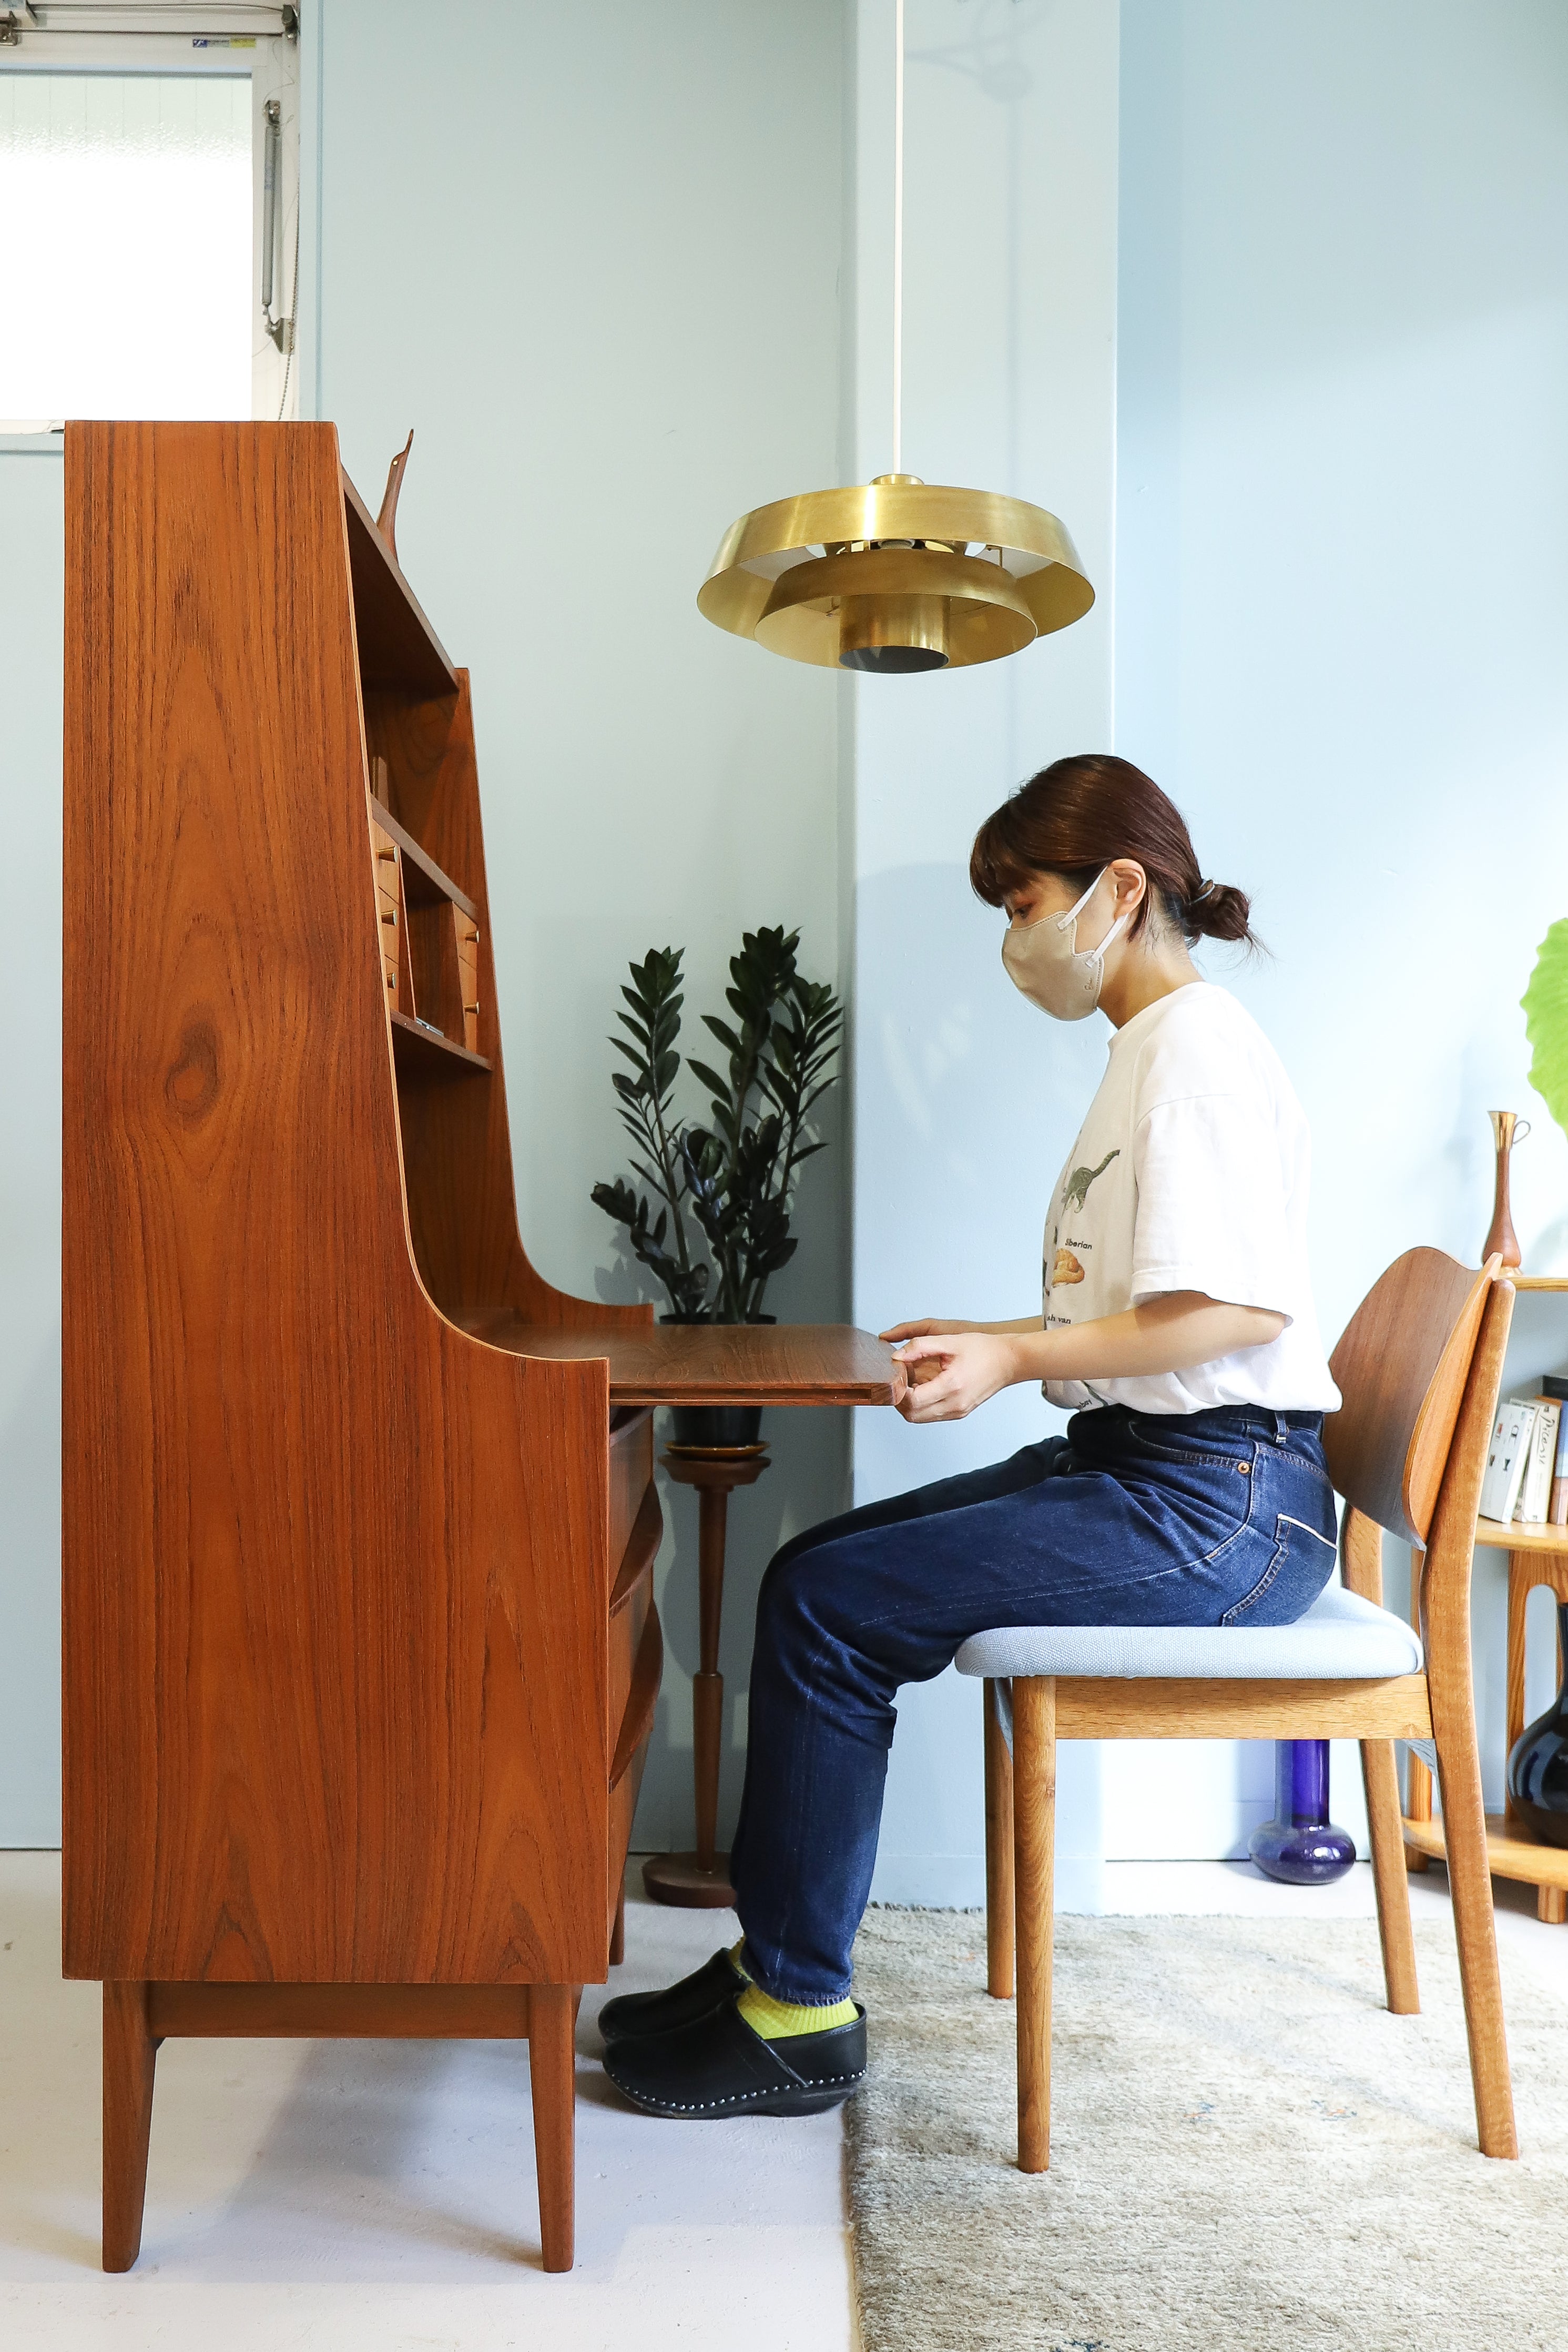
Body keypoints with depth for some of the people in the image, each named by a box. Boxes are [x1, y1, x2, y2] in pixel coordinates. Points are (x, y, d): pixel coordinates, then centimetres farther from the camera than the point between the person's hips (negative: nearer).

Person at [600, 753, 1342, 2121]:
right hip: (1147, 1465, 10)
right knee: (816, 1571, 4)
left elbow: (1243, 1310, -23)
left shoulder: (1197, 1045, -13)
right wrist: (992, 1341, 15)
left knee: (826, 1611, -15)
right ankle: (775, 1959, 12)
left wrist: (1019, 1358, -20)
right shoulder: (1152, 1047, 19)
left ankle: (801, 2016, -1)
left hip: (1214, 1507, -10)